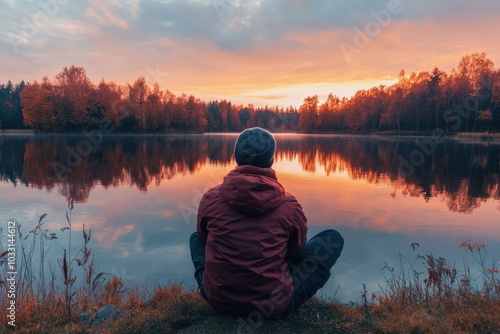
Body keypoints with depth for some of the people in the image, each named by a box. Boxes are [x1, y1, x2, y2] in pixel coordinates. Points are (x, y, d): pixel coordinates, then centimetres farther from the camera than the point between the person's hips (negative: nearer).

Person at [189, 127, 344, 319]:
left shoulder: (210, 198, -8)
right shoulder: (289, 205, -12)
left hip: (217, 299, 3)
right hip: (274, 305, -2)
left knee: (195, 238, 29)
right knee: (333, 238, 10)